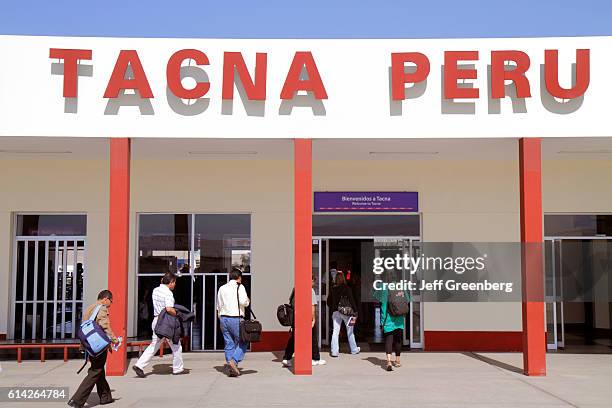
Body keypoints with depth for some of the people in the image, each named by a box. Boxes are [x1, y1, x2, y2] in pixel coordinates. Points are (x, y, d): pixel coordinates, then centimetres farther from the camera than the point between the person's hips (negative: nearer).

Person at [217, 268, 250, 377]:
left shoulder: (222, 288, 15)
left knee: (229, 343, 10)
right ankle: (234, 361, -15)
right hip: (236, 319, -6)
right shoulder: (239, 287, -3)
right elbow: (243, 302, -16)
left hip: (223, 318, 6)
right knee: (242, 342, 4)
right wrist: (248, 301, 5)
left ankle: (230, 369, 9)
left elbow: (218, 307, 18)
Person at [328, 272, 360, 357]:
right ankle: (354, 350, 23)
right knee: (350, 332, 11)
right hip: (346, 312, -2)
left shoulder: (333, 289, 2)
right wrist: (355, 311, -4)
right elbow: (352, 300, -9)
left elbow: (329, 302, 6)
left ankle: (334, 351, 0)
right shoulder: (346, 288, -8)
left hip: (336, 312, 2)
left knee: (335, 332, 4)